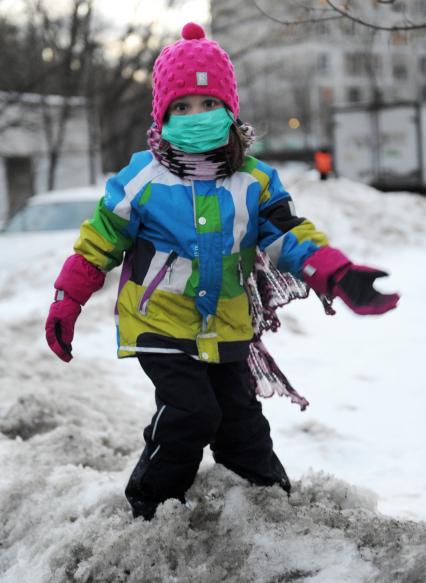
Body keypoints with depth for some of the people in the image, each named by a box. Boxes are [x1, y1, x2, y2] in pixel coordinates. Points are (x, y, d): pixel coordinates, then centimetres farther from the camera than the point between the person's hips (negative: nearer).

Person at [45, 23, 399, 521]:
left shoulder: (254, 180, -2)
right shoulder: (143, 178, -10)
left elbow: (290, 237, -6)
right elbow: (99, 241, -2)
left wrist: (340, 277, -24)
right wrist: (66, 303, -2)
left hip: (226, 329, 4)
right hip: (159, 325, -4)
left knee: (240, 419, 11)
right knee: (191, 413, -17)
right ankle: (148, 506, 2)